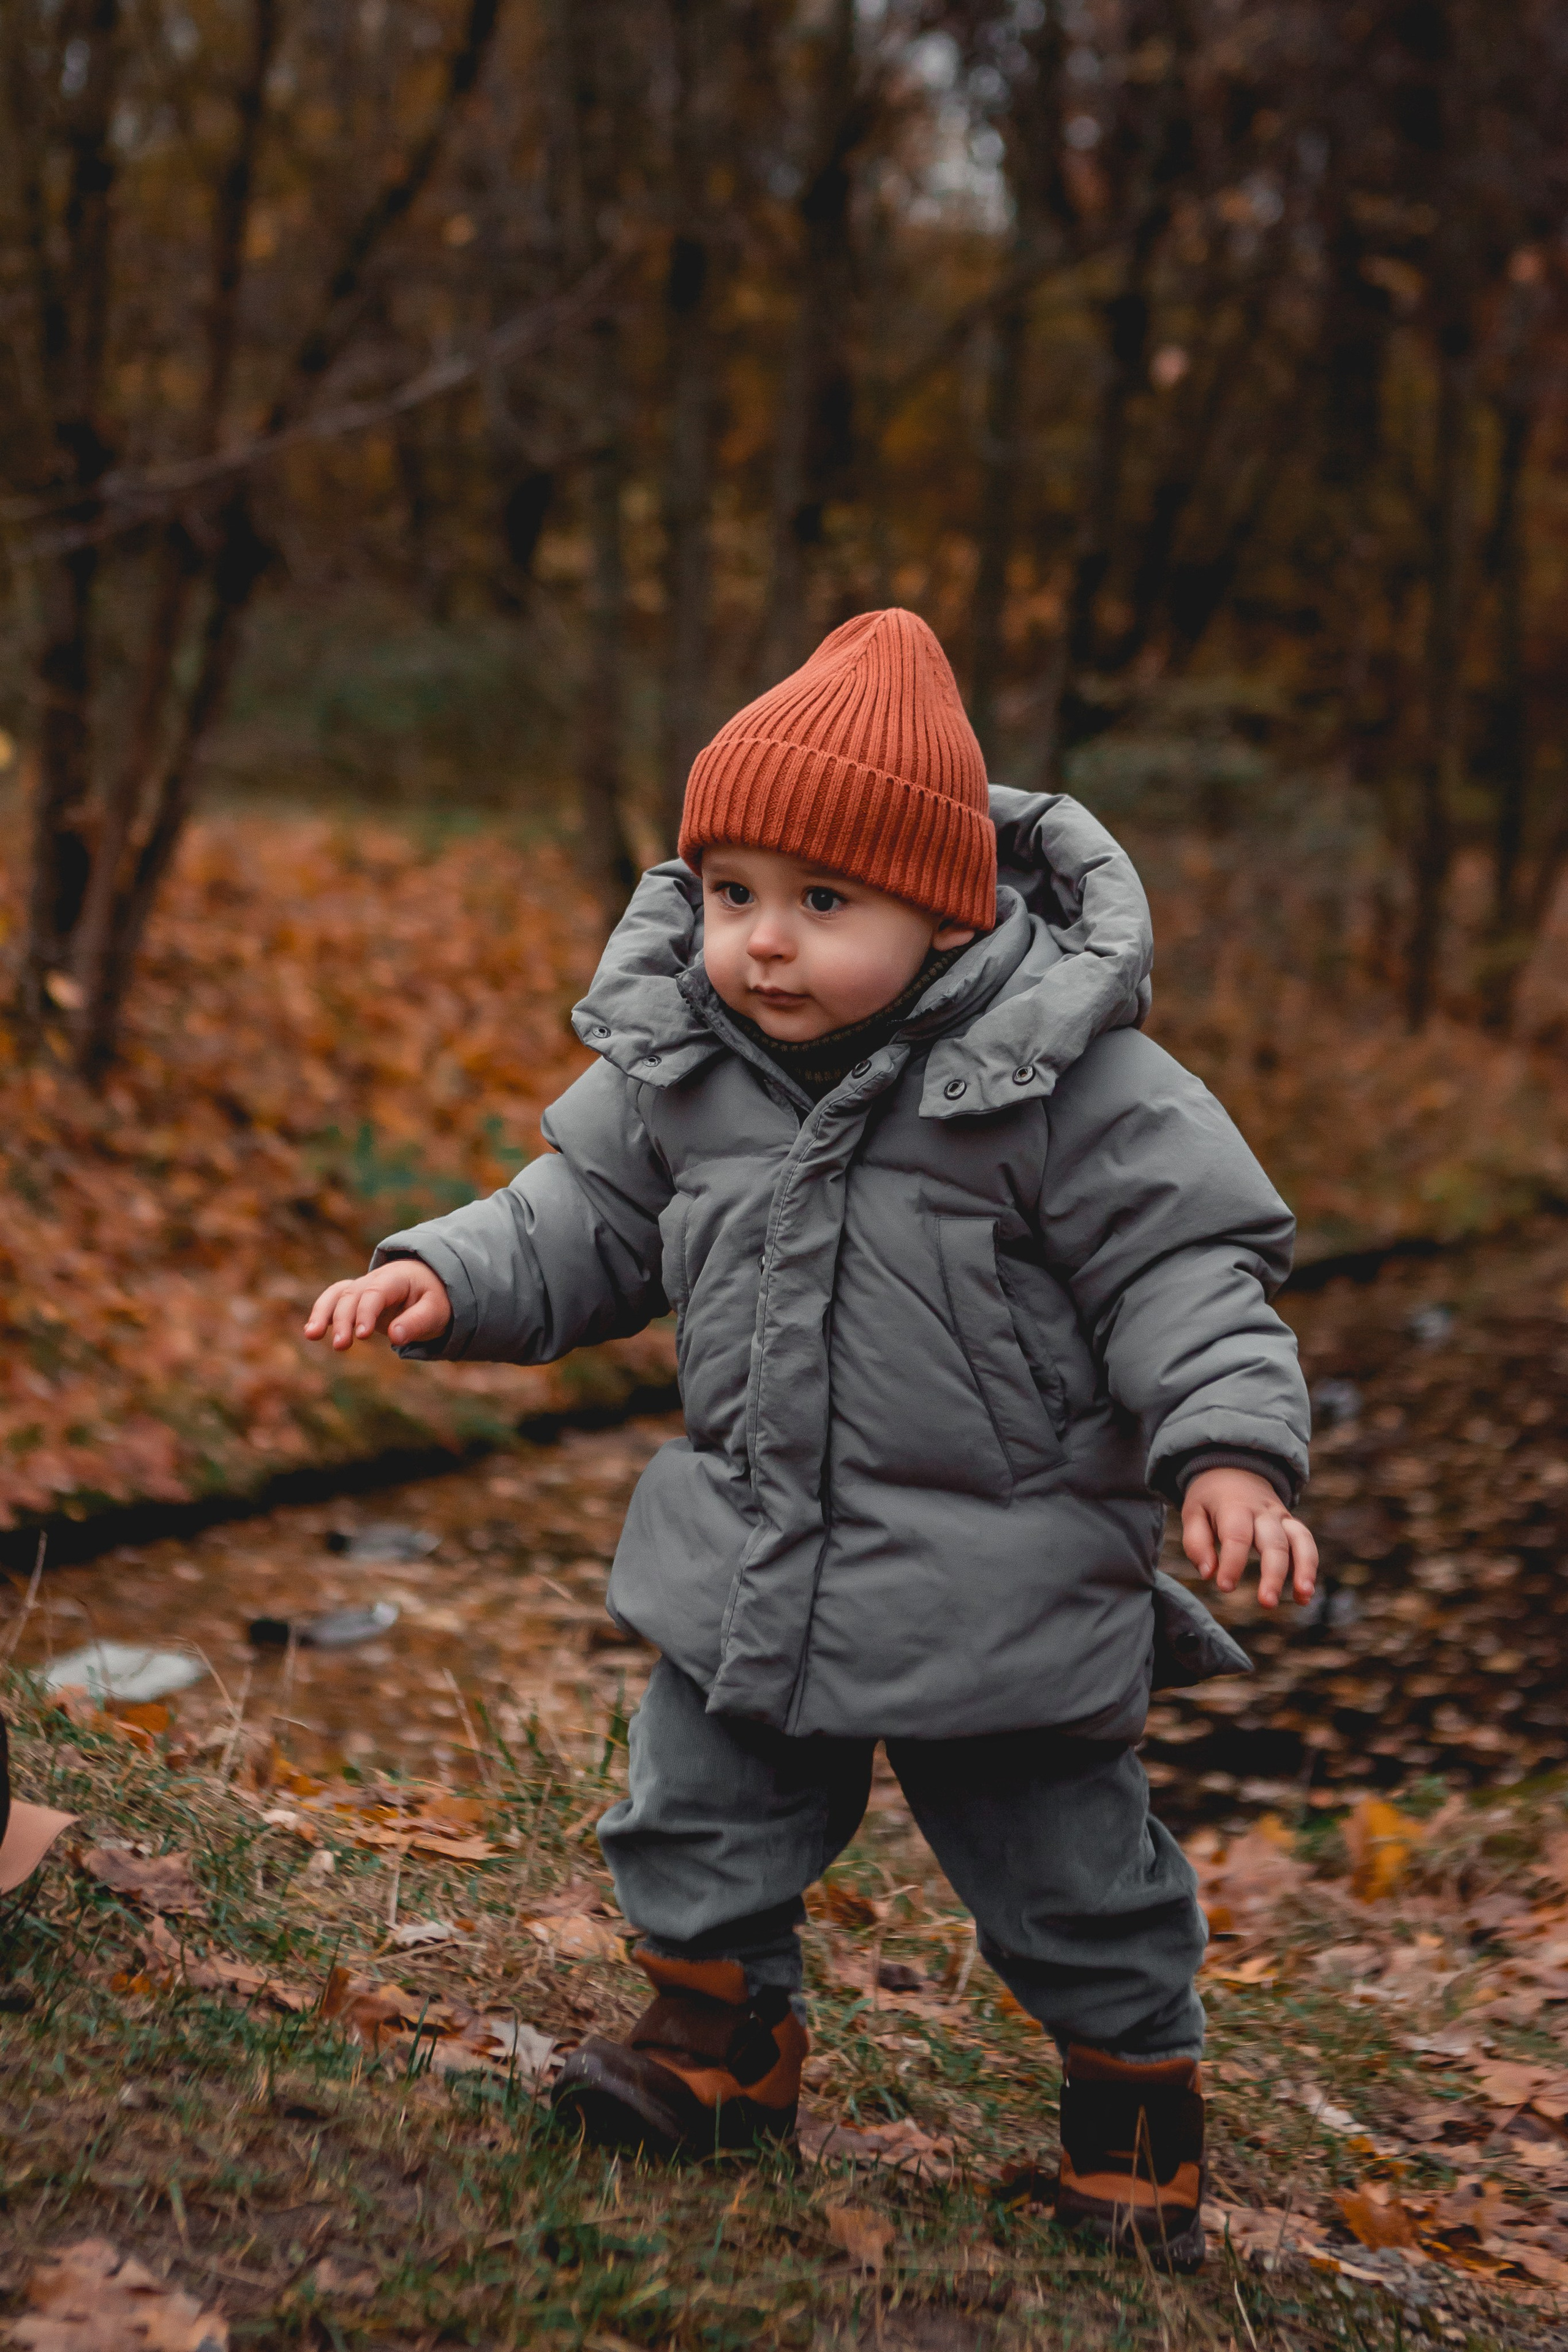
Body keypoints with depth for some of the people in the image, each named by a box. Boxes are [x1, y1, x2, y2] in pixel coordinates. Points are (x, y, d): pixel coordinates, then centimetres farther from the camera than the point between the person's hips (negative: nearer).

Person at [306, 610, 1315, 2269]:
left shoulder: (1063, 1075, -19)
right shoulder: (676, 1063, -5)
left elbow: (1183, 1264, -15)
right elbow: (588, 1218, 8)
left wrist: (1228, 1449, -28)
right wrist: (446, 1278, -7)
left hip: (1004, 1587, -4)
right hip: (748, 1557, 4)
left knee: (1066, 1872, 9)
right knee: (700, 1821, 16)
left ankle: (1138, 2103, 32)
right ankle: (722, 2041, 40)